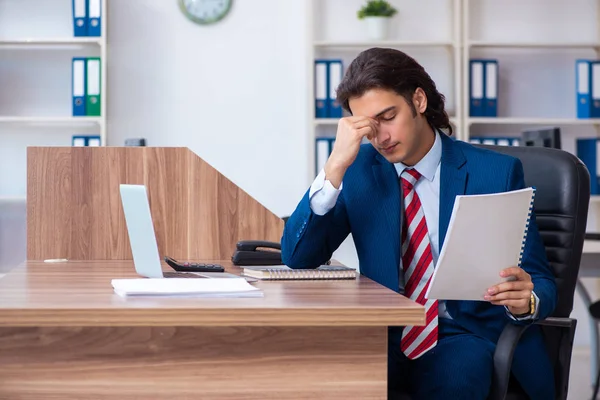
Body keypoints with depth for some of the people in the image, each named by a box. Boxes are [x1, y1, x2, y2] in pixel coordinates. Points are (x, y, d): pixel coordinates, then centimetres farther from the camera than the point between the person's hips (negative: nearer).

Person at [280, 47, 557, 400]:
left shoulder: (497, 172, -3)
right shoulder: (360, 168, 4)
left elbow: (541, 282, 0)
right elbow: (297, 258, -4)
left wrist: (526, 301, -26)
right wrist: (336, 166, -15)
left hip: (469, 335, -1)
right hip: (386, 335, 2)